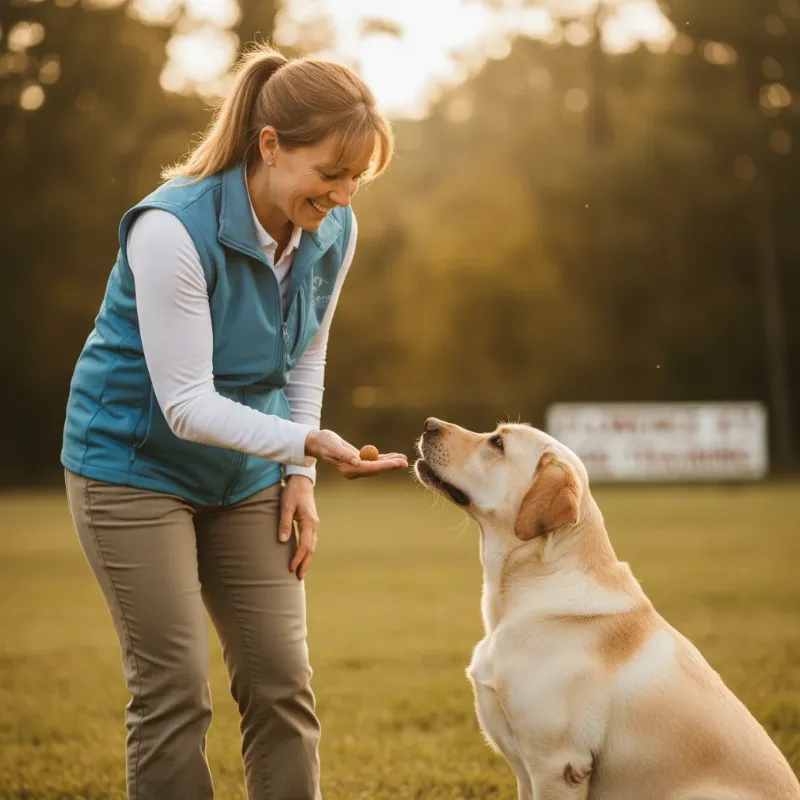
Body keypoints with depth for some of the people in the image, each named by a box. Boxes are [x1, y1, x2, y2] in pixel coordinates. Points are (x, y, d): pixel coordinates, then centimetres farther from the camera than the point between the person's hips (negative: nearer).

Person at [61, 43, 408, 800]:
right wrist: (308, 443, -37)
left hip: (244, 473, 6)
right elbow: (186, 404, -26)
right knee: (174, 691, -6)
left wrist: (299, 474, 2)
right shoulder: (174, 229, -27)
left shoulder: (331, 231, -8)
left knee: (282, 682, 2)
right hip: (136, 461, -5)